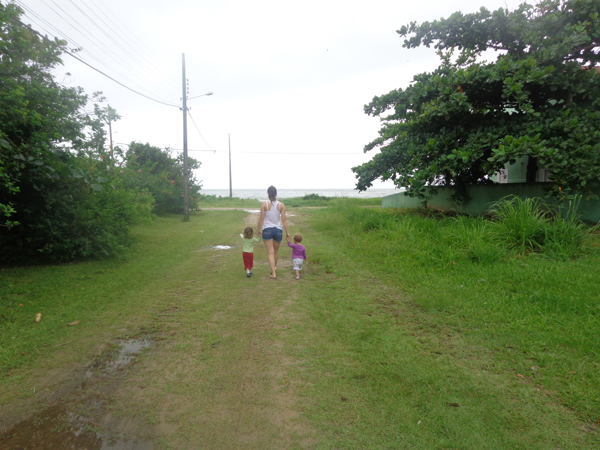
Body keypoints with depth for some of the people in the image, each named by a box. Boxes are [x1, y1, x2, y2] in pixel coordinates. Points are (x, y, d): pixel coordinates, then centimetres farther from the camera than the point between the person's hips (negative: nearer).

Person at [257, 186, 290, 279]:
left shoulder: (264, 204, -7)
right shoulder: (281, 205, -3)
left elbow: (261, 218, -6)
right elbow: (284, 219, -4)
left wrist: (259, 229, 5)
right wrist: (287, 232, 1)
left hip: (267, 230, -2)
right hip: (278, 230, 2)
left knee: (270, 252, 0)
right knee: (276, 251, 21)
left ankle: (273, 273, -6)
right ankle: (274, 267, 40)